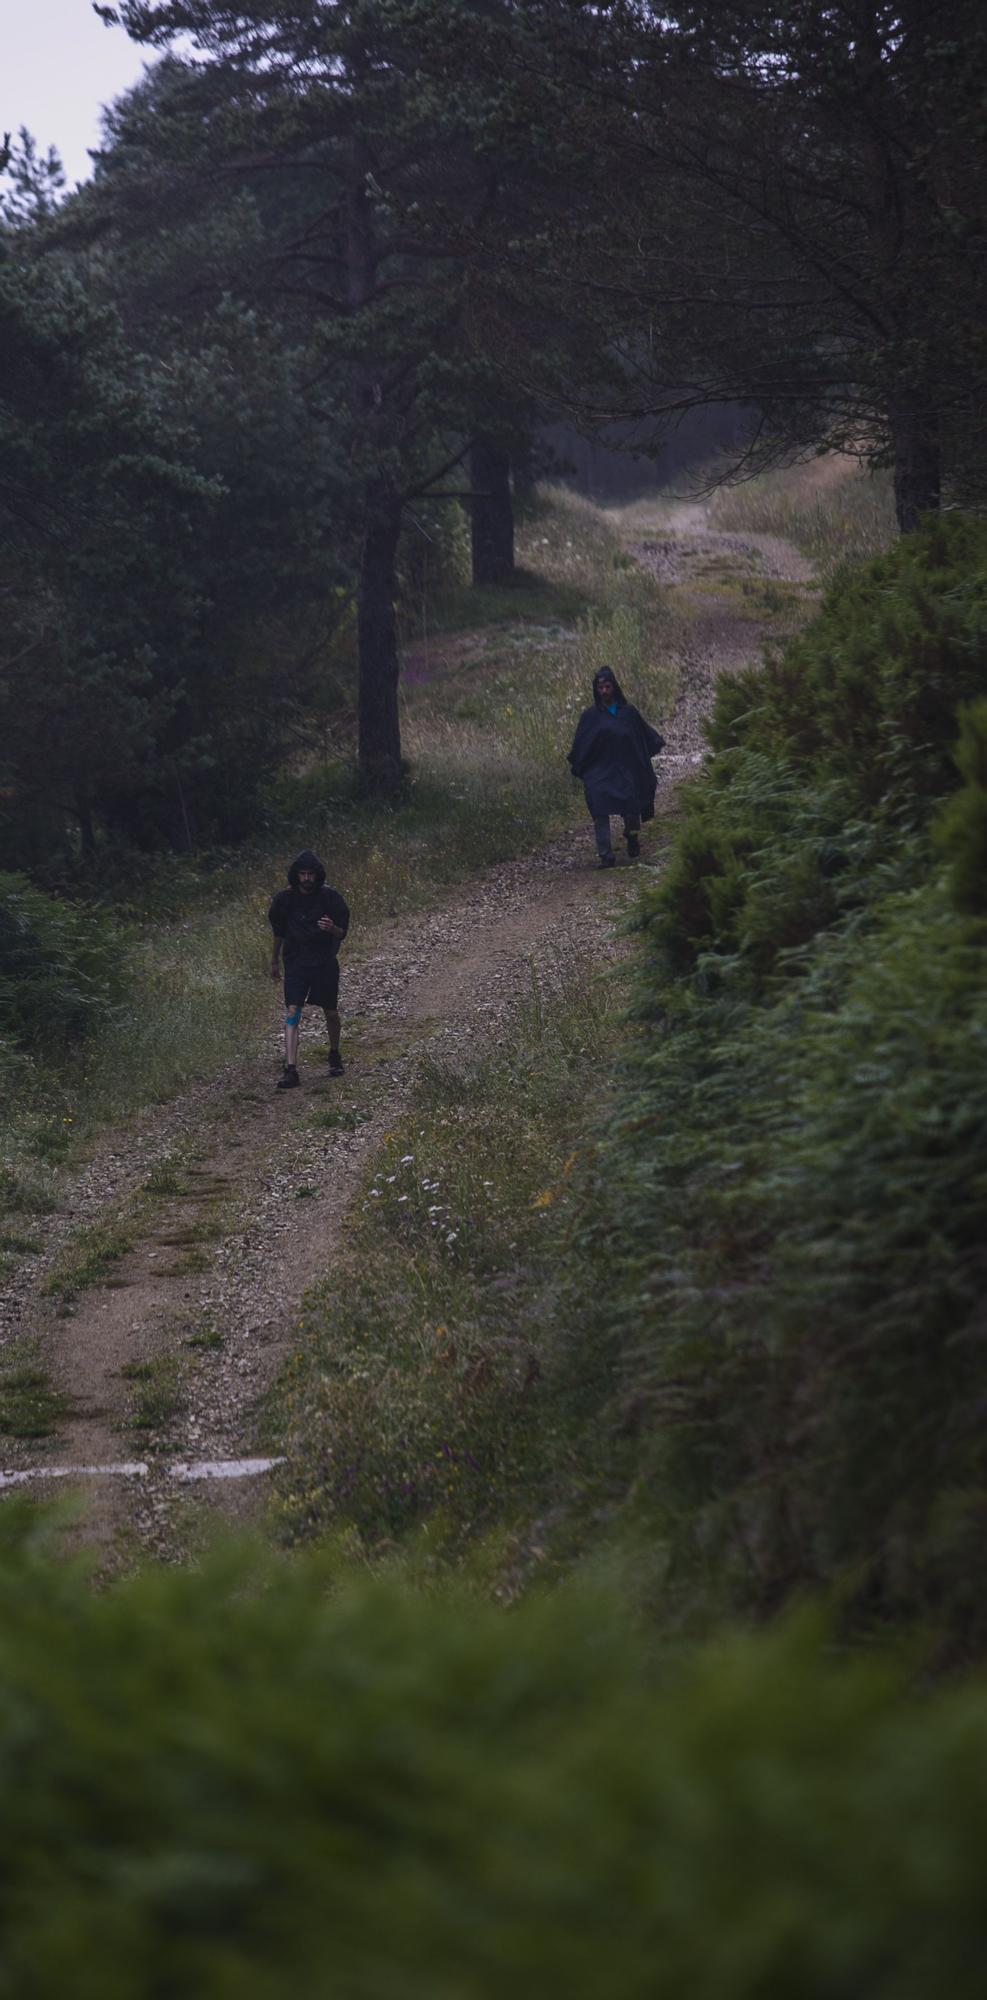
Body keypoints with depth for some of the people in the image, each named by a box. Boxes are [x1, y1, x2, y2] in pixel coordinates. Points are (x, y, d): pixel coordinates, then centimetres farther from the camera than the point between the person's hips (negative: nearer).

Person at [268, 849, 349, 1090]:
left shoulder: (330, 898, -7)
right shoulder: (285, 899, -2)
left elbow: (342, 933, -3)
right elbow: (279, 931, 13)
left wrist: (333, 929, -26)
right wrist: (274, 961, 20)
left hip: (325, 962, 0)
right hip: (295, 962, 0)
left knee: (330, 1012, 11)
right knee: (292, 1012, -13)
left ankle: (334, 1055, 39)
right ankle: (290, 1070, -20)